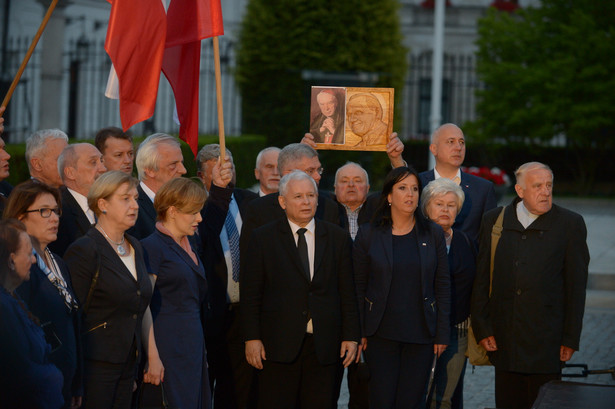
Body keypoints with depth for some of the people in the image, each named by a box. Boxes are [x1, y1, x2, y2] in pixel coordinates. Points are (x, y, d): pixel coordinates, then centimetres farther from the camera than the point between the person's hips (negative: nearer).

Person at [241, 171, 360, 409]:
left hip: (324, 344, 2)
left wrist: (351, 336, 4)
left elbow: (347, 292, 9)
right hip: (278, 344, -2)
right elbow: (250, 293, 2)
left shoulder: (337, 238, 10)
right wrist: (252, 338, -5)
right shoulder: (263, 238, 4)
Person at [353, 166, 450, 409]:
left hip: (421, 333, 1)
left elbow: (442, 286, 5)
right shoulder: (368, 235, 1)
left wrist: (442, 334, 1)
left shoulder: (433, 234, 4)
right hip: (381, 333, -1)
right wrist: (359, 332, 0)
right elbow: (358, 286, 4)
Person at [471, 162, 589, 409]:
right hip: (504, 339, 3)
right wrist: (482, 328, 2)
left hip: (547, 341, -2)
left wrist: (571, 339, -4)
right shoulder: (493, 221, 7)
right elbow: (480, 279, 8)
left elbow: (576, 286, -1)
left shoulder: (570, 224, 0)